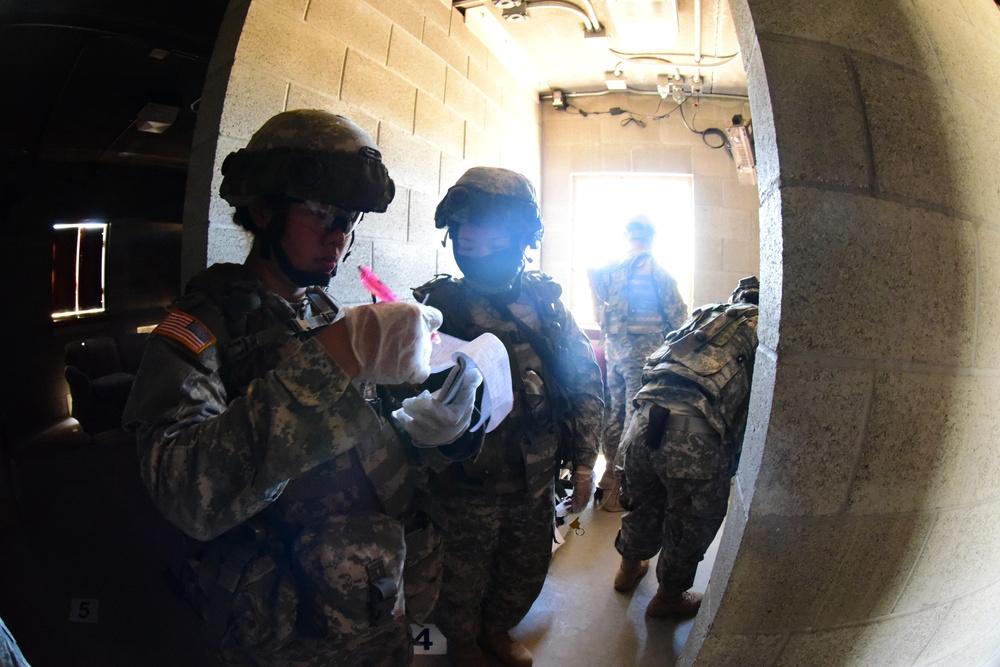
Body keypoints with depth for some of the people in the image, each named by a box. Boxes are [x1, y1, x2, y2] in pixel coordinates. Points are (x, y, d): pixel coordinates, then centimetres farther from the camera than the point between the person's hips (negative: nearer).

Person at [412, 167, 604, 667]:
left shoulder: (545, 302, -2)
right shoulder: (436, 304, -11)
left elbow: (585, 381, 4)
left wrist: (583, 459, 2)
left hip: (535, 480, 4)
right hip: (464, 483, -3)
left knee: (526, 572, 24)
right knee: (462, 582, 18)